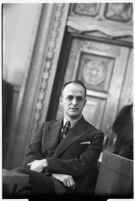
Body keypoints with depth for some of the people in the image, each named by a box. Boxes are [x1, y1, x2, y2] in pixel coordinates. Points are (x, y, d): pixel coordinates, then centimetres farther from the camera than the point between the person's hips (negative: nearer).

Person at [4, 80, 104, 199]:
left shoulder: (95, 135, 9)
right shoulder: (47, 127, 21)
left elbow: (83, 166, -4)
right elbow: (30, 156, 9)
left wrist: (46, 162, -11)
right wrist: (55, 172, -11)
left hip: (69, 188, -3)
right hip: (41, 180, 4)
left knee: (21, 173, -31)